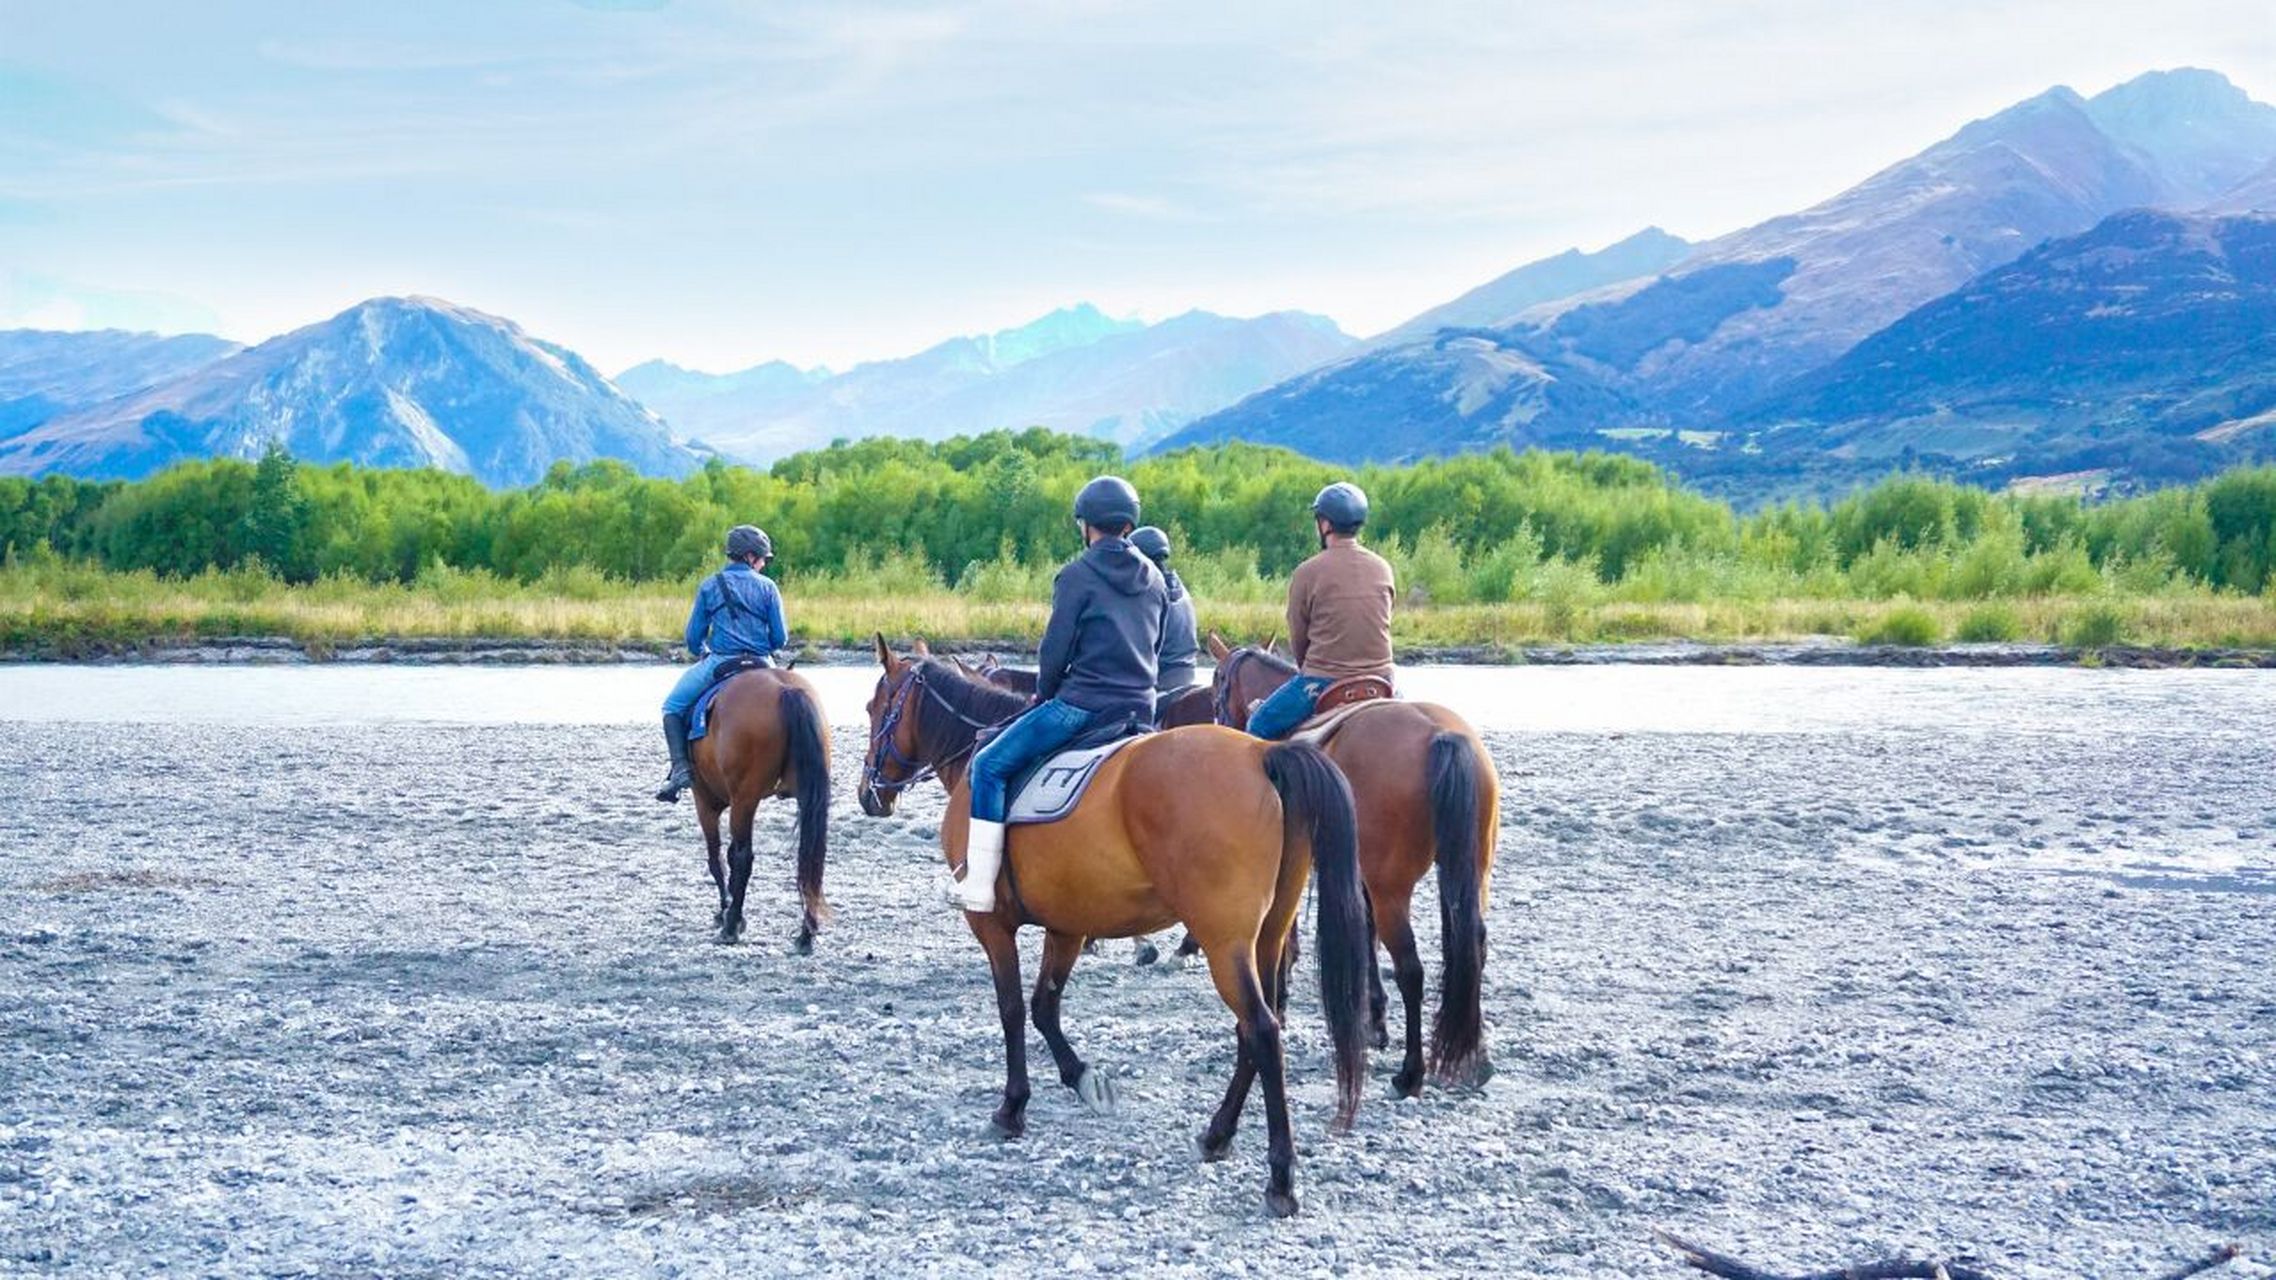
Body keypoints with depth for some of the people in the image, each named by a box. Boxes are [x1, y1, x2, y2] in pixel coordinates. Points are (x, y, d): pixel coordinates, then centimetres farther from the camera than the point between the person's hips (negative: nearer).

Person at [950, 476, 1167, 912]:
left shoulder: (1077, 575, -8)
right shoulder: (1154, 578, 11)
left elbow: (1056, 648, -8)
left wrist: (1044, 694, 9)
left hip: (1082, 704, -7)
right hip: (1141, 708, 7)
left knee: (989, 765, 1)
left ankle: (979, 885, -5)